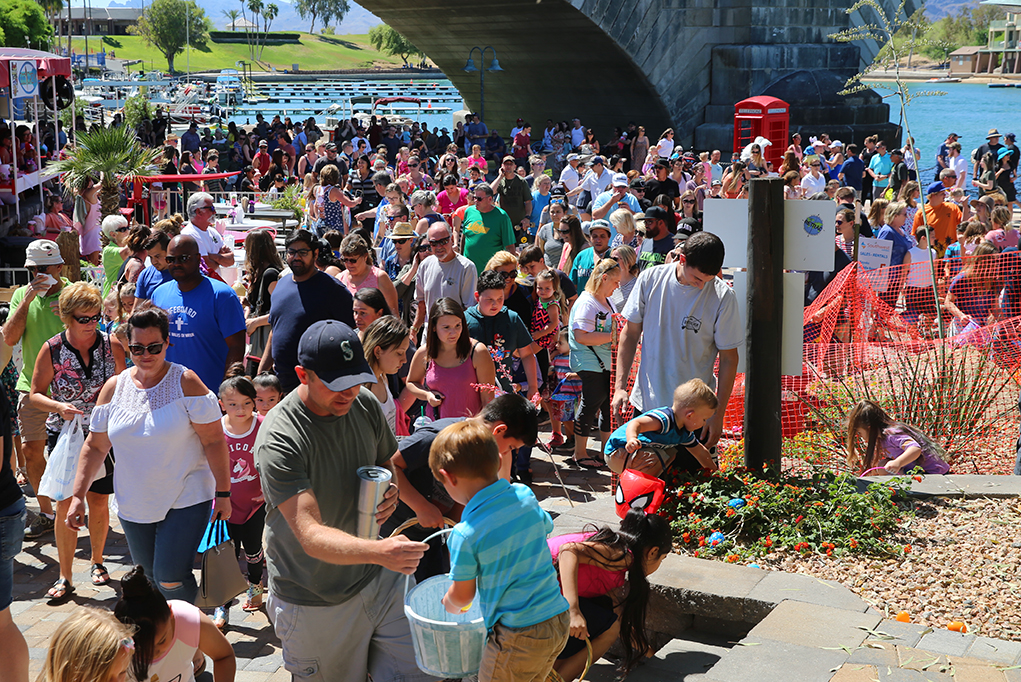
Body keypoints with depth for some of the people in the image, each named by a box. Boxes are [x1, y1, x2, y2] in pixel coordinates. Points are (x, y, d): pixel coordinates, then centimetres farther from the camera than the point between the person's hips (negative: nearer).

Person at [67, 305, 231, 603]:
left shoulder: (185, 383, -9)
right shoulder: (114, 388, 3)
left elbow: (214, 441, -10)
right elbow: (95, 447, 9)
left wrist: (223, 494, -13)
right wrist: (78, 496, 4)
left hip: (185, 501, -5)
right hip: (134, 505, 5)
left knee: (170, 579, -13)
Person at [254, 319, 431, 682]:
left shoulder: (365, 404, -5)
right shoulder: (278, 440, -24)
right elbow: (311, 536, -31)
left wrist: (390, 492, -8)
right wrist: (379, 551, -47)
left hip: (377, 578, 5)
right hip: (316, 603, -5)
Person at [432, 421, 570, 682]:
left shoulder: (466, 535, -18)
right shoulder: (525, 495, -3)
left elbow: (463, 595, -3)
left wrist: (449, 604, 20)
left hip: (518, 636, -6)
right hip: (559, 621, 6)